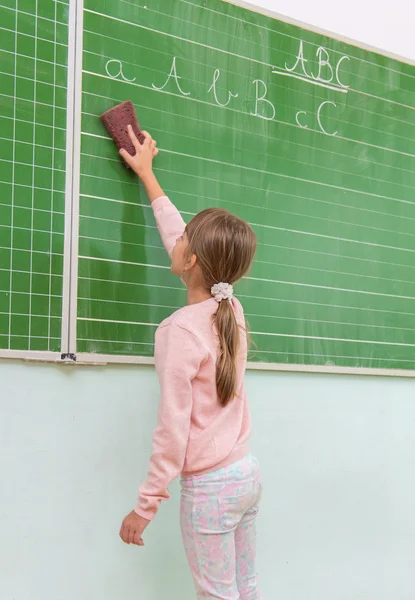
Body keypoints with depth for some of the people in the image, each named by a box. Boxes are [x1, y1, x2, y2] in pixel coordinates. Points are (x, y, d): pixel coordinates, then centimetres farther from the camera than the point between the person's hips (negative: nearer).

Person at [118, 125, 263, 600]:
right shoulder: (231, 309, 1)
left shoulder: (180, 331, -20)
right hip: (247, 473, 7)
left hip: (209, 487, -7)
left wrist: (145, 507, -10)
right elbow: (184, 245, 15)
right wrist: (147, 175, 26)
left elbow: (173, 430, -19)